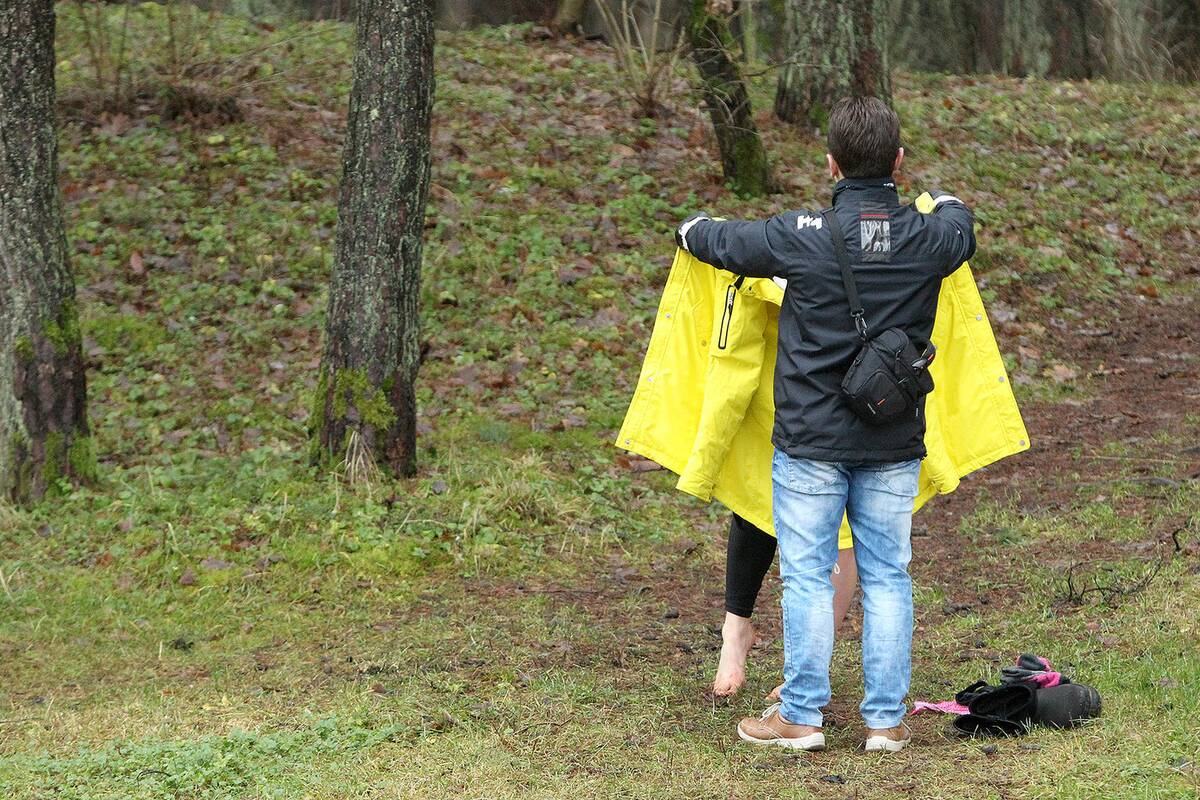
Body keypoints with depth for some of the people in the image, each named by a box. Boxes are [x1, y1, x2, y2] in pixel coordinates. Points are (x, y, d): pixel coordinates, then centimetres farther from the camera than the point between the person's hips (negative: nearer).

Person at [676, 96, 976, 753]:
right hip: (894, 444, 3)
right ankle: (886, 719, 14)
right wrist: (941, 199, 44)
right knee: (887, 577, 10)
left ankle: (802, 716, 11)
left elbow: (716, 240, 2)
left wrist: (691, 228, 26)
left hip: (811, 441, -3)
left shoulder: (801, 236, -16)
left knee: (806, 576, 6)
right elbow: (960, 224, 21)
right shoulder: (930, 238, -6)